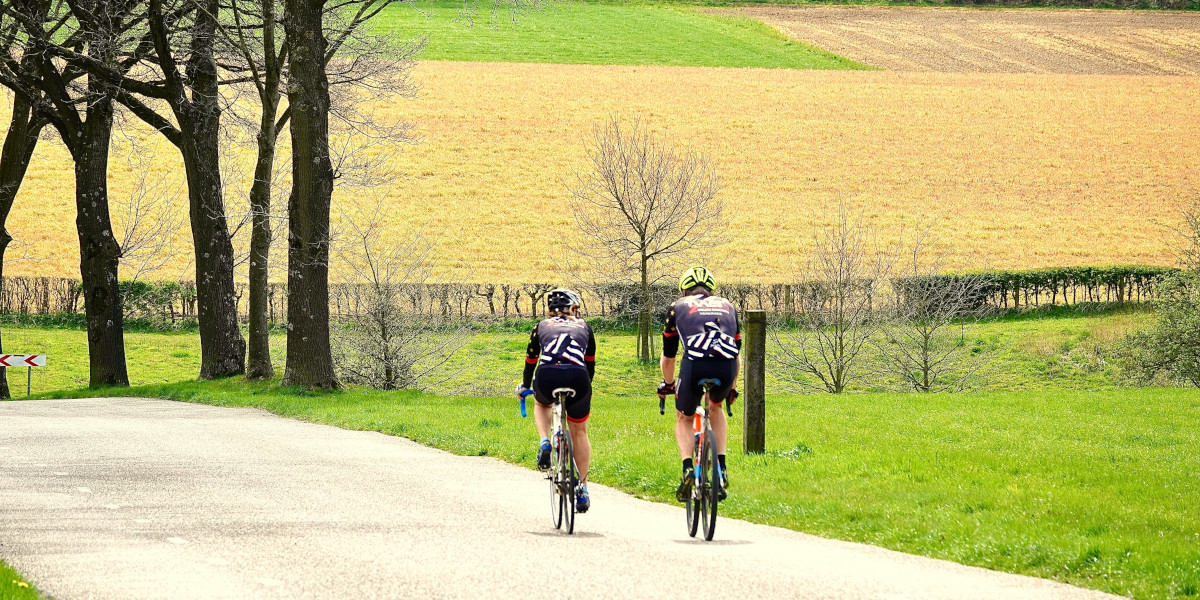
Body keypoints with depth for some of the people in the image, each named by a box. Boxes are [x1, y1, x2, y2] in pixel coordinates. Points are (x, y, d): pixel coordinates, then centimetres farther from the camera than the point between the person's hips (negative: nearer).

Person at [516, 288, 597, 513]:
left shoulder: (542, 326, 28)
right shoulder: (584, 328, 29)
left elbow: (530, 360, 39)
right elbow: (590, 364, 37)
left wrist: (525, 386, 56)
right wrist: (584, 388, 56)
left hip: (547, 377, 0)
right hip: (577, 377, 0)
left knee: (542, 404, 38)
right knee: (579, 431, 22)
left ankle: (544, 443, 11)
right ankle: (582, 488, 20)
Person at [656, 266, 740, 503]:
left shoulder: (678, 307, 25)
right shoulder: (727, 306, 31)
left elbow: (668, 357, 33)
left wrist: (667, 384, 52)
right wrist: (732, 388, 55)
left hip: (694, 367, -2)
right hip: (726, 368, 2)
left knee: (684, 418, 24)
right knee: (716, 407, 34)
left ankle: (687, 467, -1)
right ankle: (721, 469, 21)